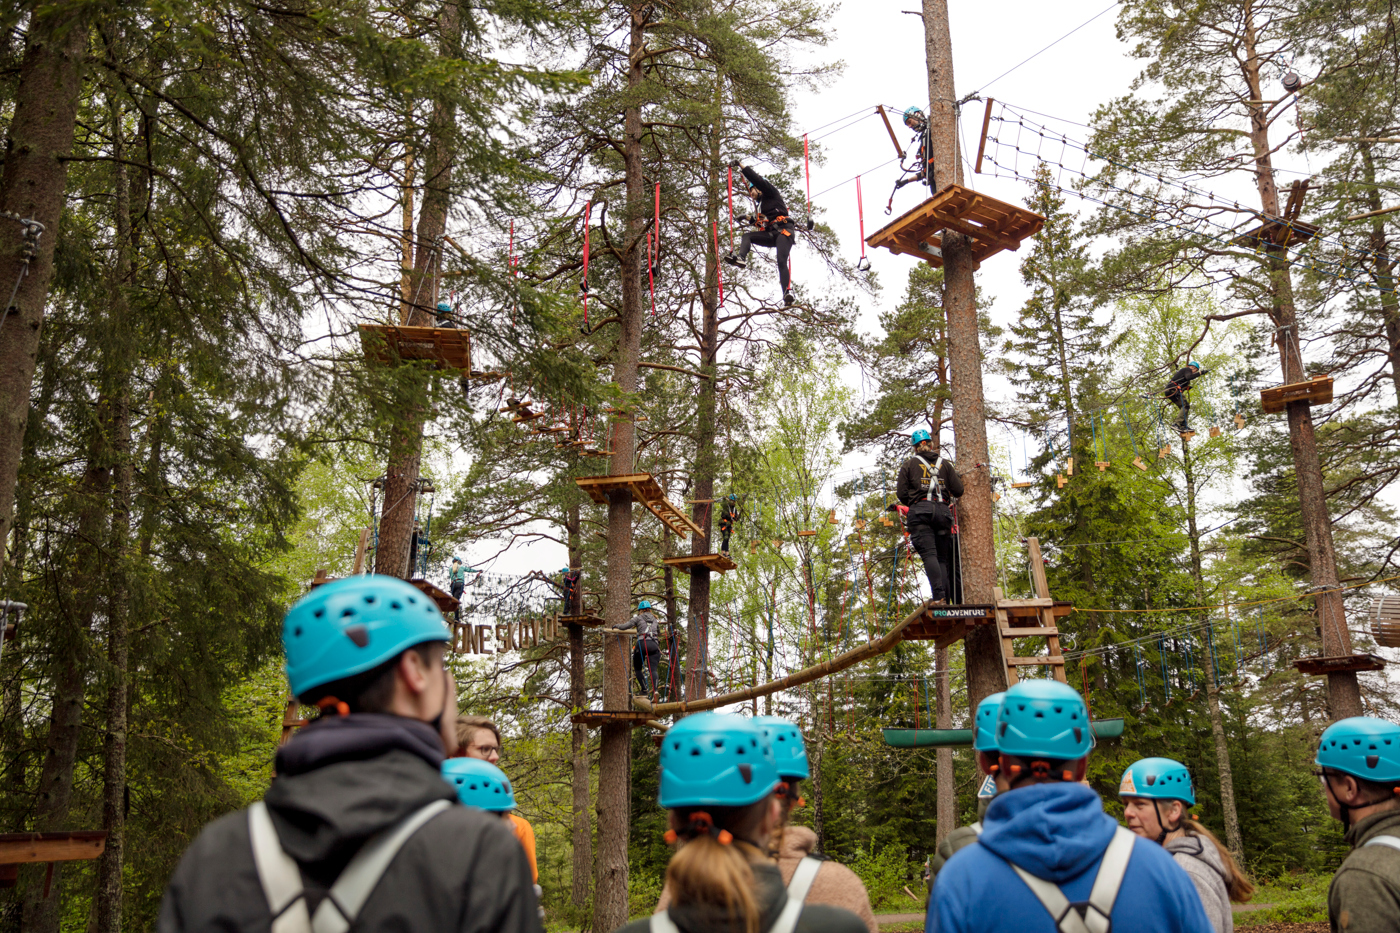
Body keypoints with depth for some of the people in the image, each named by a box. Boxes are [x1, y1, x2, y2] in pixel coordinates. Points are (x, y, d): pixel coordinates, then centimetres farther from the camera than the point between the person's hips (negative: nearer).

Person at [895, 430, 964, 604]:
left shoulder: (909, 464, 11)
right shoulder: (944, 464, 17)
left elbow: (901, 493, 4)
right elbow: (958, 490, 10)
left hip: (920, 511, -3)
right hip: (942, 511, 3)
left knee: (929, 554, -13)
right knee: (943, 557, 6)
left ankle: (939, 596, -28)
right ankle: (946, 597, -6)